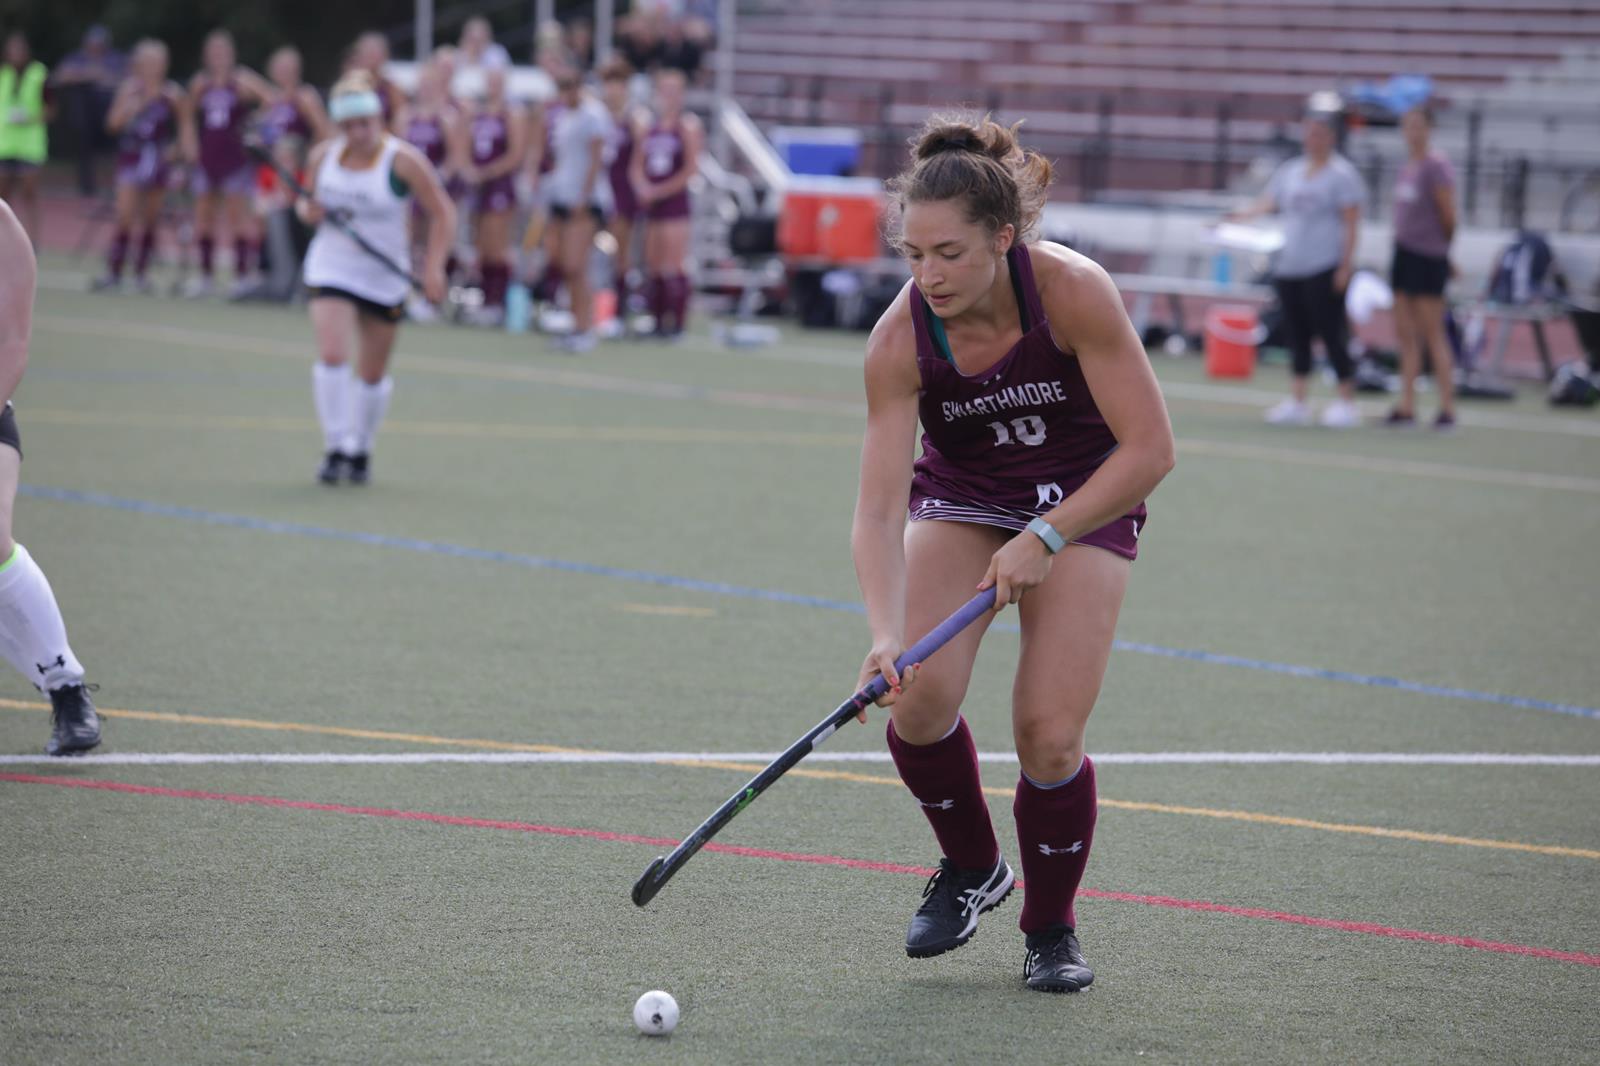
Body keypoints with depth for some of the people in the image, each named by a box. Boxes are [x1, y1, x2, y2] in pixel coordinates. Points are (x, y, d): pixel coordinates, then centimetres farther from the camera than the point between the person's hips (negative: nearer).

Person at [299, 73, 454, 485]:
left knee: (373, 375, 9)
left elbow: (442, 212, -8)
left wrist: (434, 266, -18)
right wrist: (308, 211, -10)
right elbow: (309, 200, 15)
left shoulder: (403, 160, -13)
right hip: (331, 270, 1)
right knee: (332, 356, -18)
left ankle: (361, 449, 28)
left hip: (385, 278, -1)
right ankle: (335, 448, -10)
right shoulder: (323, 156, -2)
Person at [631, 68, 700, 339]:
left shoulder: (687, 126, -4)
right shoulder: (650, 126, 14)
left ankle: (677, 323, -9)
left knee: (674, 266, -10)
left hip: (675, 201, -6)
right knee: (653, 267, 7)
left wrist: (659, 191, -11)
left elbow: (690, 169, -10)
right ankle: (658, 320, 12)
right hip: (651, 204, 6)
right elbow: (638, 164, 14)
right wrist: (642, 187, -5)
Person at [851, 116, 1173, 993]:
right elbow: (879, 510, -27)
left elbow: (1149, 448, -24)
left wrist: (1045, 538, -31)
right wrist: (885, 633, -41)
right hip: (961, 493, 2)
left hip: (1086, 497, -2)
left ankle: (1051, 927, 13)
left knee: (1049, 733, -14)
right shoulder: (900, 339, -25)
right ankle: (969, 868, 10)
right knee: (919, 695, -20)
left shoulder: (1073, 291, -30)